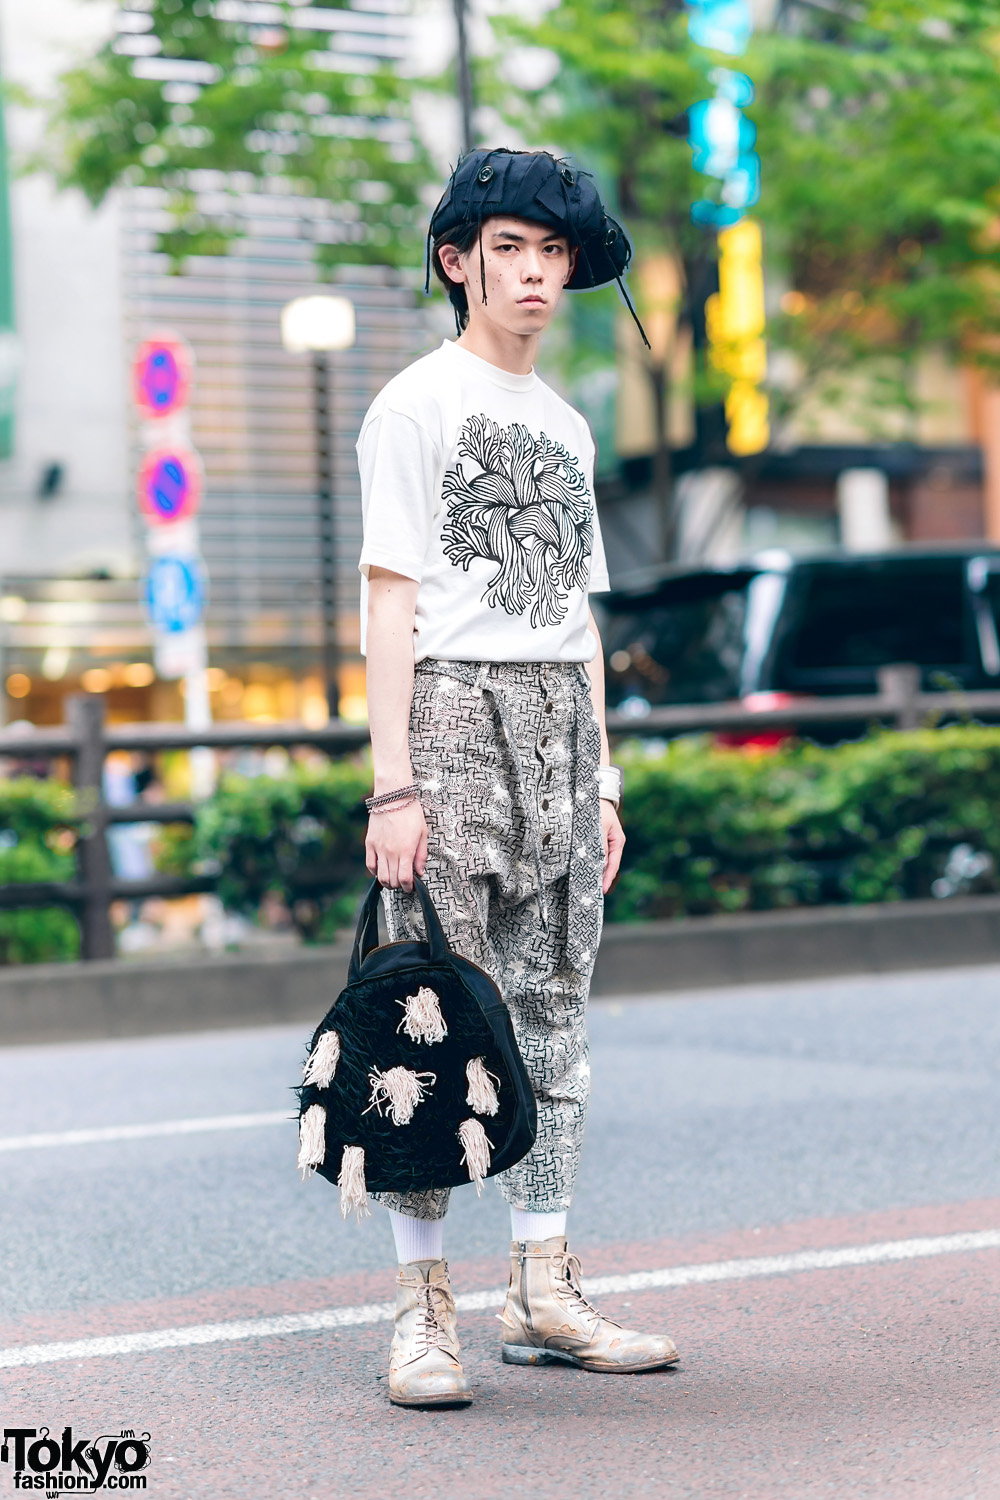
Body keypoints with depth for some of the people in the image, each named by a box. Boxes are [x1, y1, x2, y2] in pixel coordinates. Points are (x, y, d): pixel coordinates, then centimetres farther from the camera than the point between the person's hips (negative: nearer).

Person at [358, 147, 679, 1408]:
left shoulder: (567, 426, 19)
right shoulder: (415, 404, -1)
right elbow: (389, 597, -7)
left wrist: (603, 780, 15)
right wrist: (392, 781, -15)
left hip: (559, 727, 7)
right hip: (450, 713, -6)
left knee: (552, 1006, 6)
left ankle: (542, 1293, 12)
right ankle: (421, 1306, -3)